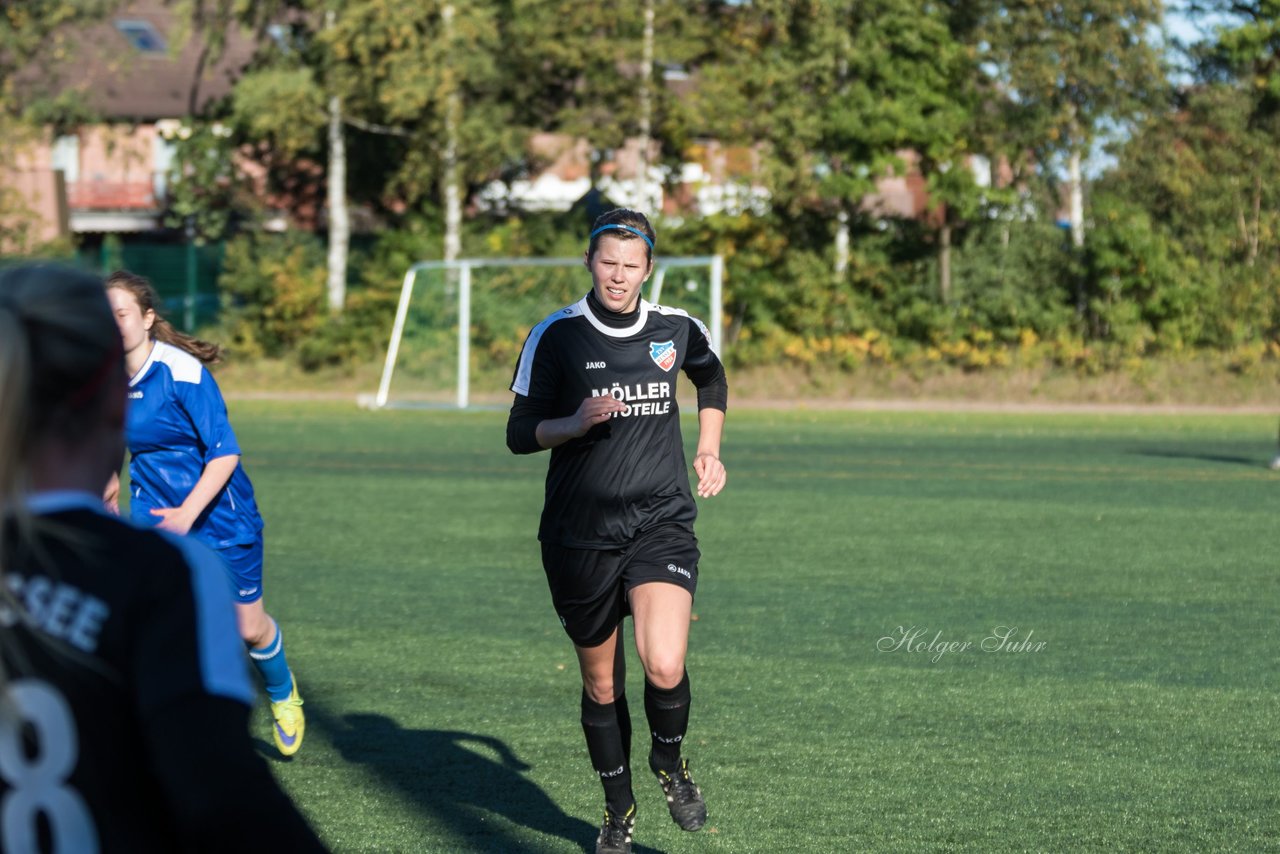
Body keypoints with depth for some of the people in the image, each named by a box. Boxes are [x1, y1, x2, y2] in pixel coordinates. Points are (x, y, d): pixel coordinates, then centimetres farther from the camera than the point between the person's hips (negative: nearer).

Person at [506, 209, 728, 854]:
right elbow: (520, 433, -2)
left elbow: (711, 377, 26)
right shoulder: (555, 336, -5)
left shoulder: (678, 329, 2)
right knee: (601, 686, 10)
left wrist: (709, 449, 17)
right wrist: (577, 422, -19)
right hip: (579, 535, 0)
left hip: (661, 523, 0)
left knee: (665, 668, -20)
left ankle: (669, 761, 12)